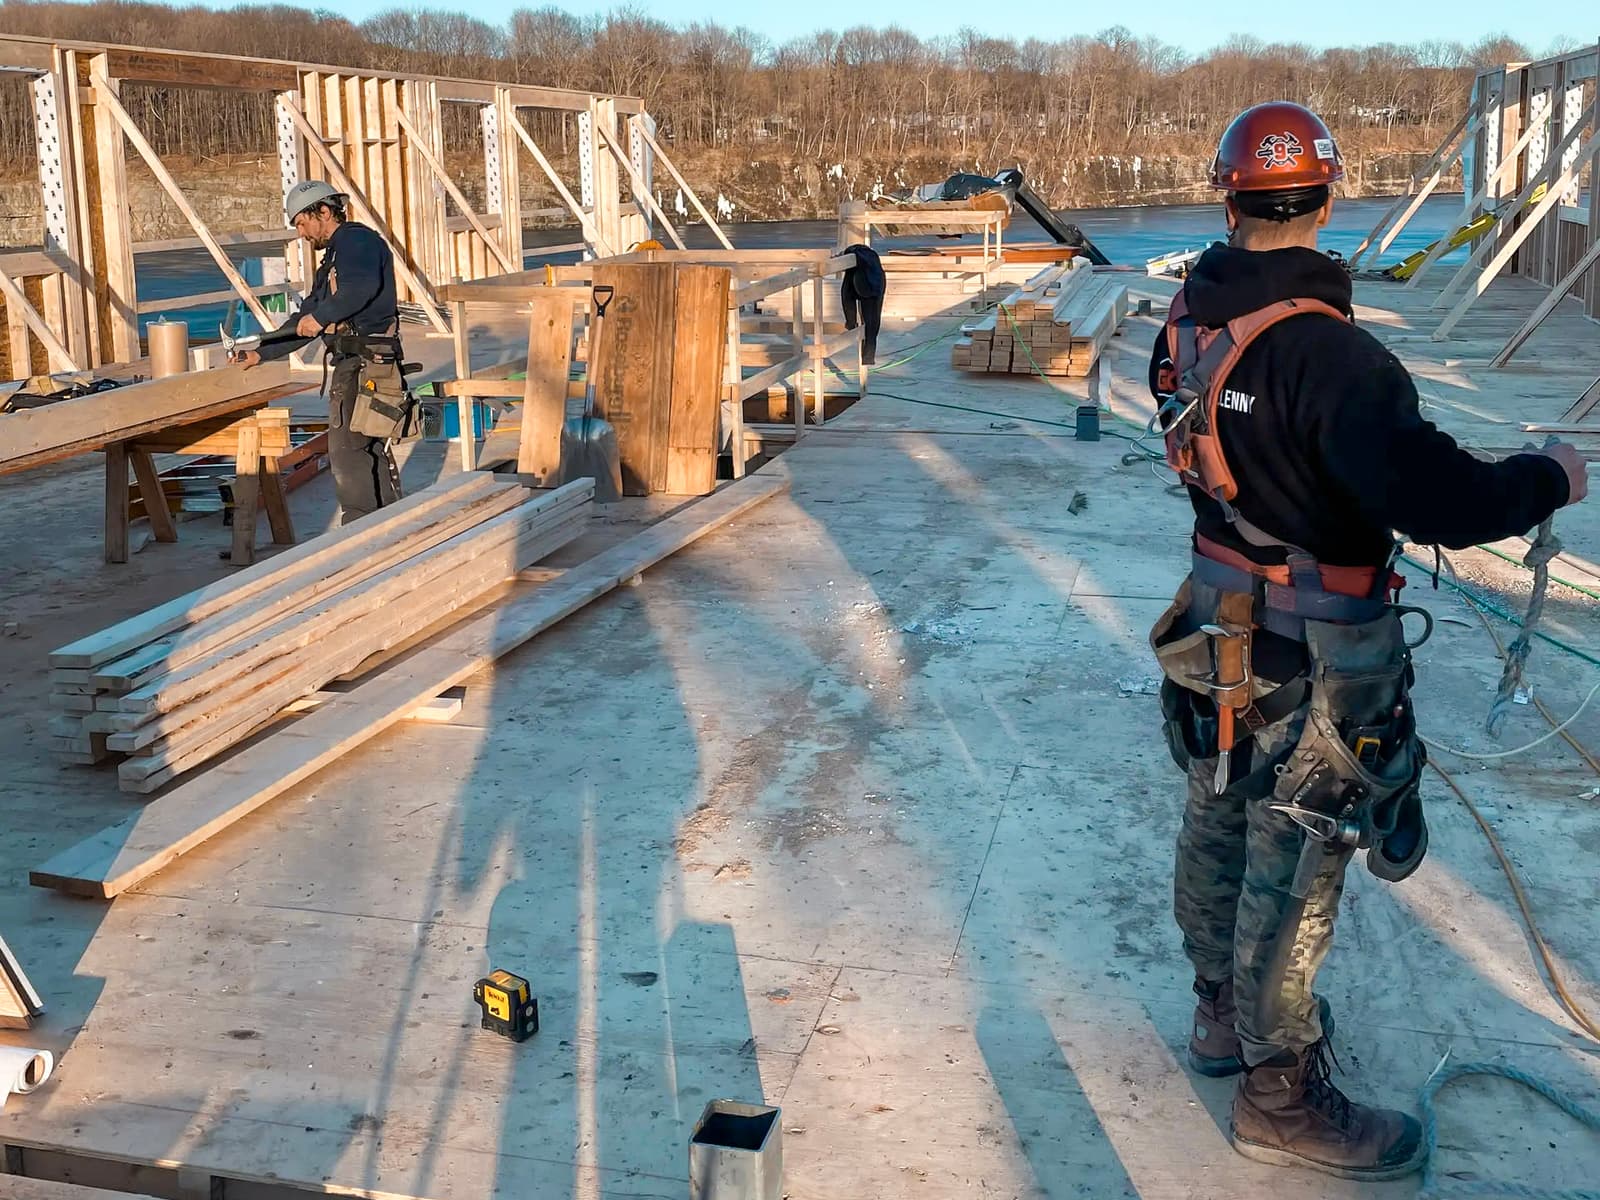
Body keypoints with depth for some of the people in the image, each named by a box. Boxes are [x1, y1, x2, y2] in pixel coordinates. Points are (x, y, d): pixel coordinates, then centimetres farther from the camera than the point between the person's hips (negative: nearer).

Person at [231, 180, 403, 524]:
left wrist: (321, 316, -20)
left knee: (347, 450, -10)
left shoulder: (357, 239, -6)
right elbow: (304, 320, 28)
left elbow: (364, 285, -28)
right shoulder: (333, 258, 26)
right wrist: (261, 353, 23)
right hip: (352, 363, 11)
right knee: (373, 450, 12)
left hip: (365, 364, -11)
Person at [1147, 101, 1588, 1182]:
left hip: (1221, 624, 8)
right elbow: (1435, 499, -35)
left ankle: (1225, 1012, 44)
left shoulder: (1189, 322, -3)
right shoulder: (1326, 352, -29)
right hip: (1314, 655, -8)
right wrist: (1550, 478, -18)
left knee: (1220, 825, 22)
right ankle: (1282, 1098, 22)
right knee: (1295, 866, 6)